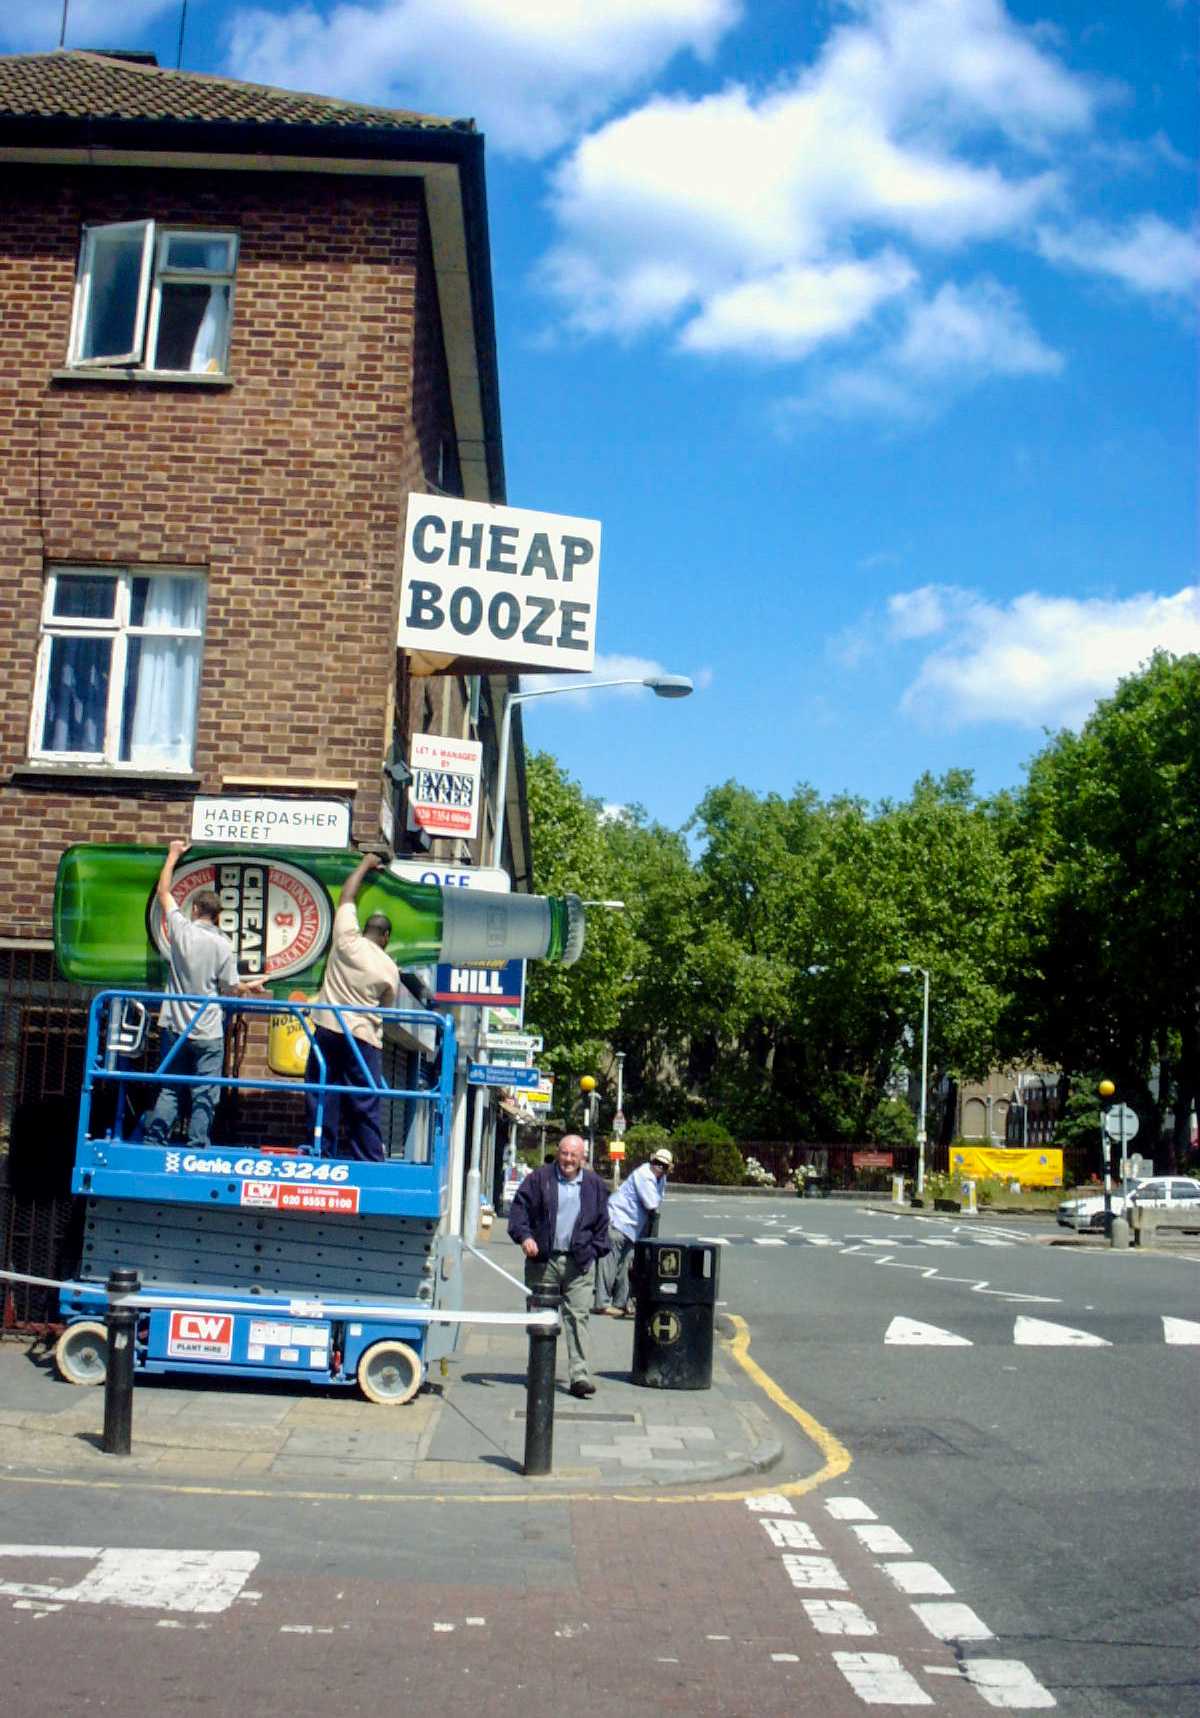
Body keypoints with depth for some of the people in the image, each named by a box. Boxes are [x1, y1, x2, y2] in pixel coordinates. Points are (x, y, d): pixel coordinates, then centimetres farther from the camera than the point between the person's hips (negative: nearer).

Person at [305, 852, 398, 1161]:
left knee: (323, 1100, 6)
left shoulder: (347, 939, 1)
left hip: (328, 1030, 1)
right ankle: (370, 1162, 2)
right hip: (364, 1037, 0)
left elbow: (347, 895, 15)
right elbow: (386, 1011, 11)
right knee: (365, 1107, 3)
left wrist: (365, 864, 26)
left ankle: (324, 1158, 6)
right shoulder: (389, 969, 2)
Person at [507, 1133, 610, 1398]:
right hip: (543, 1260, 0)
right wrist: (524, 1236, -12)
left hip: (580, 1263, 0)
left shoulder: (594, 1184, 10)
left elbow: (602, 1222, 16)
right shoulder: (538, 1179, 4)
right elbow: (519, 1208, 2)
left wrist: (595, 1251, 7)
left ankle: (579, 1375, -8)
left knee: (578, 1317, -7)